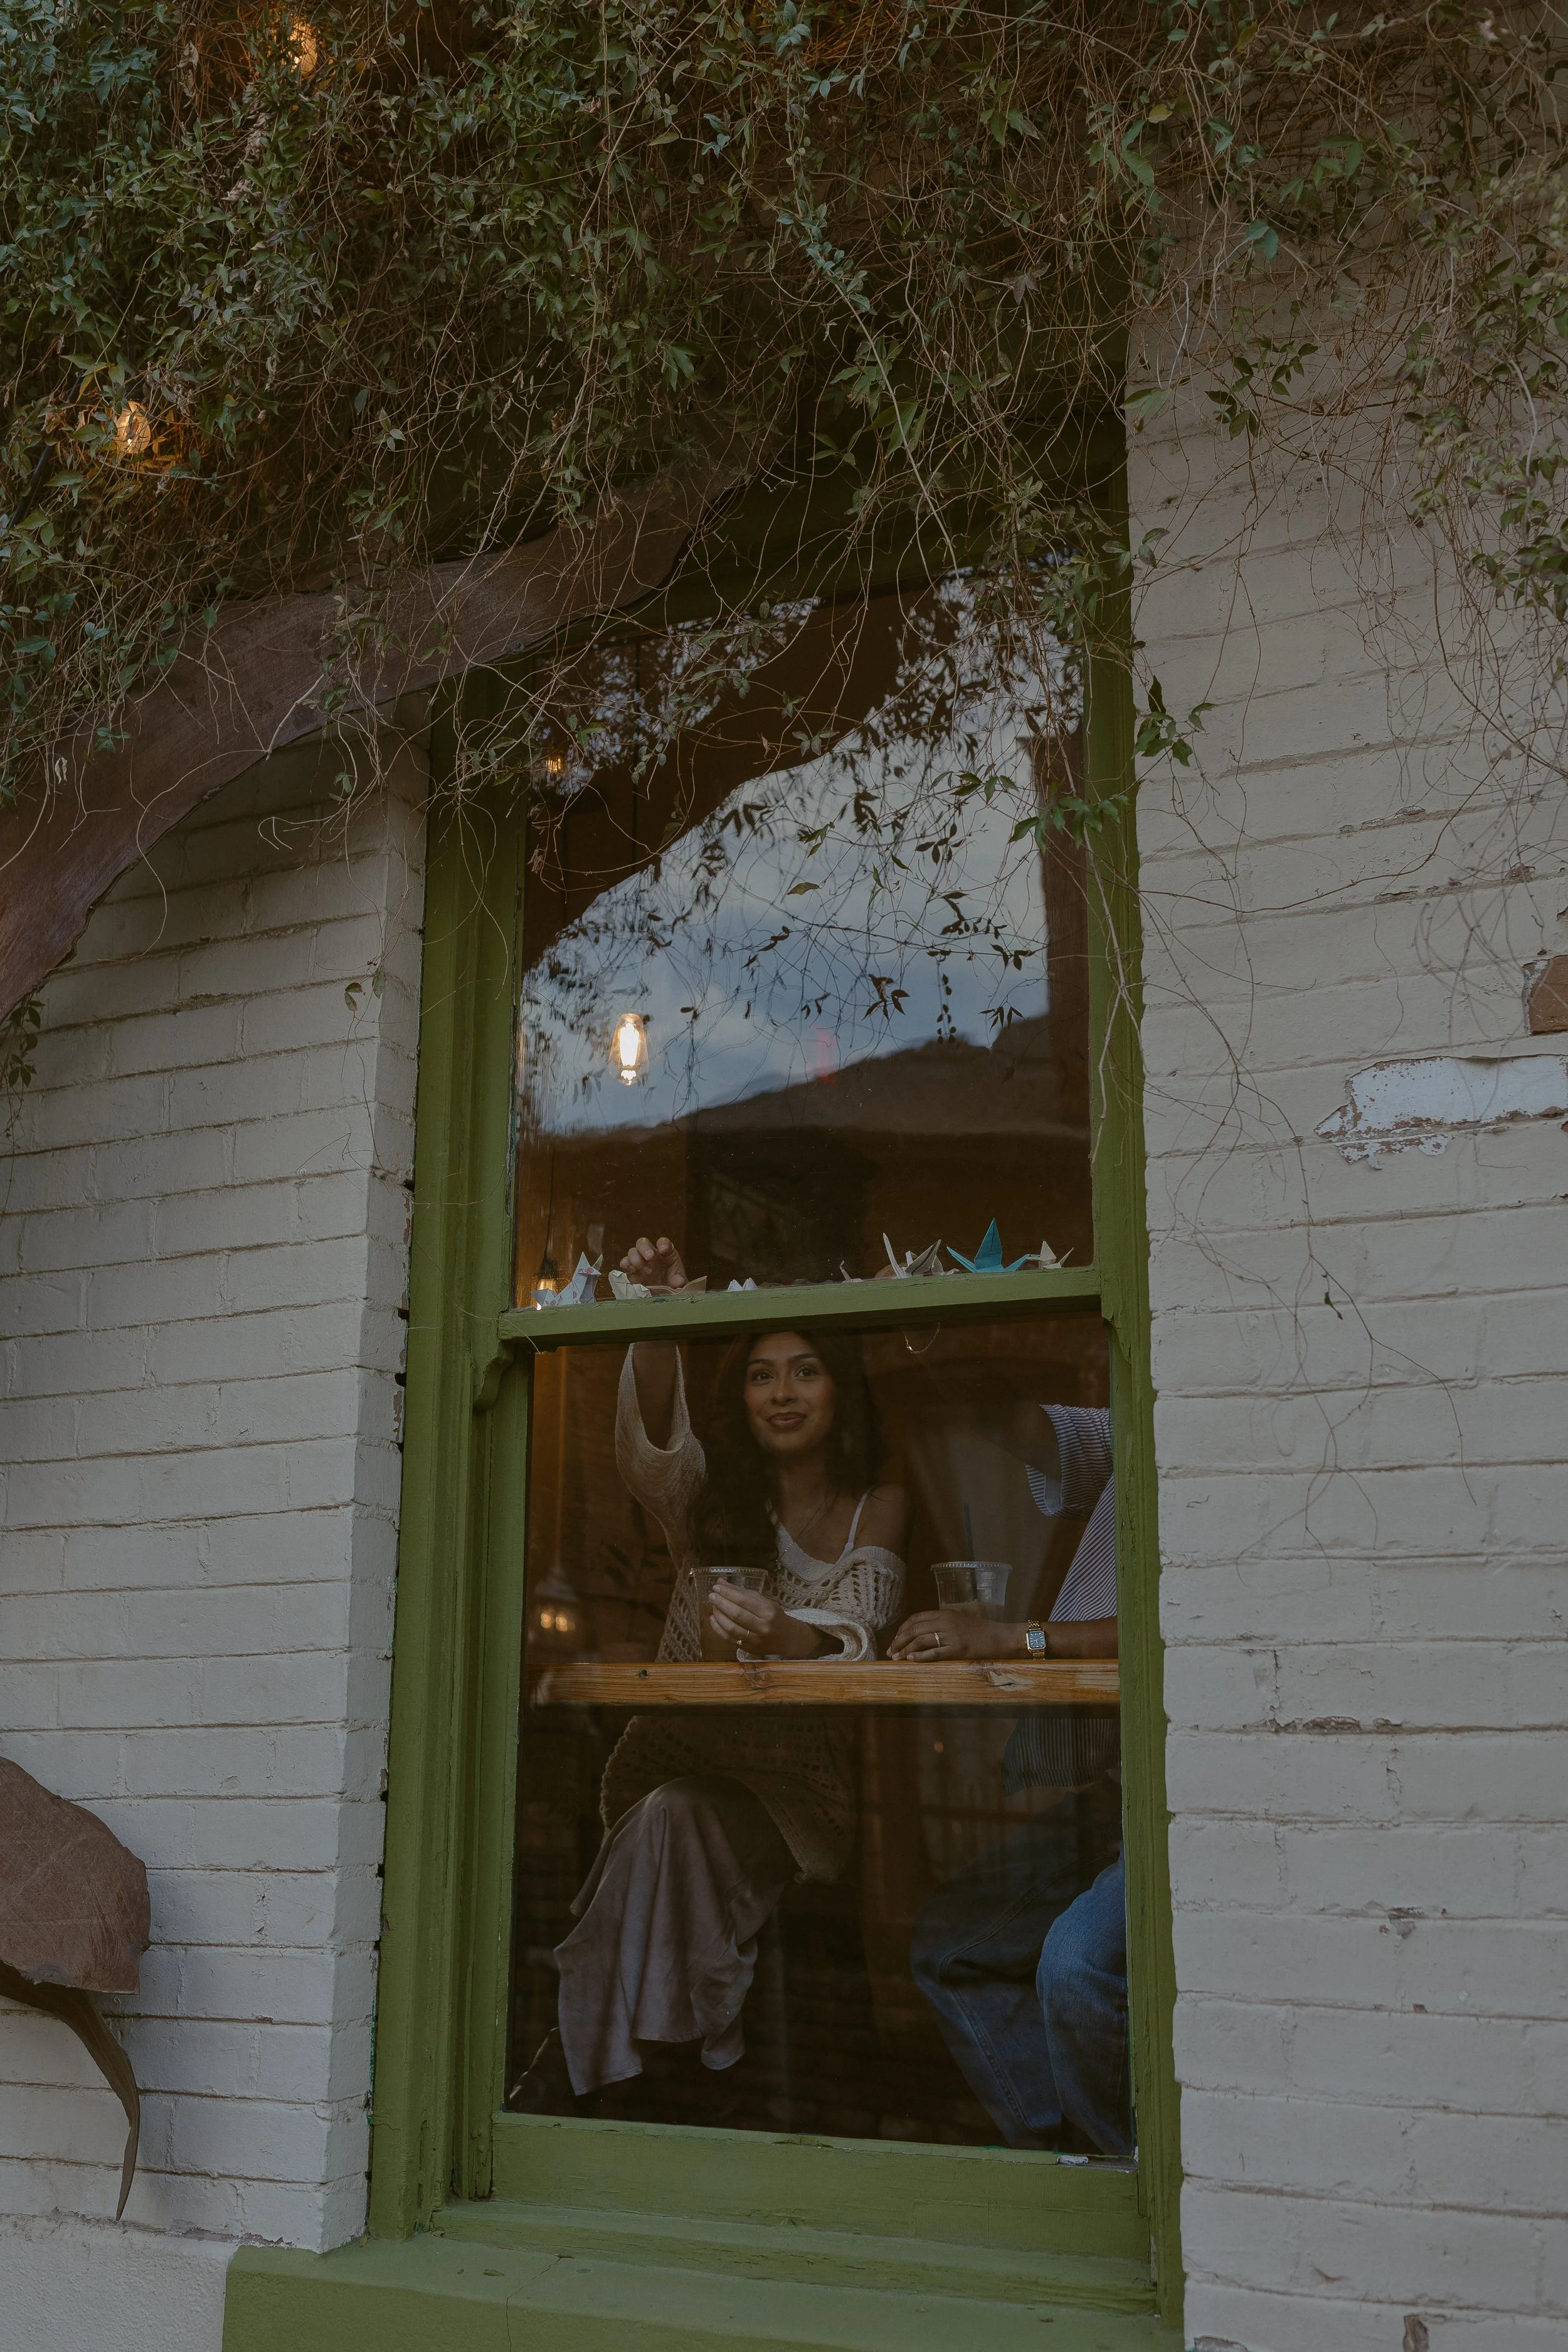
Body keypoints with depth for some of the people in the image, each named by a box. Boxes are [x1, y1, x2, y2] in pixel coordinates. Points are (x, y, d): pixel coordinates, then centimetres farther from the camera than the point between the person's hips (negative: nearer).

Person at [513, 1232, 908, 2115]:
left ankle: (575, 2067, -21)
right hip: (680, 1754, 2)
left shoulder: (880, 1509, 4)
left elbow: (861, 1622, -14)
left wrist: (792, 1636, -39)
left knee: (670, 1819, -29)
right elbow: (654, 1444, -14)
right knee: (662, 1823, -30)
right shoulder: (712, 1494, 9)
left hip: (798, 1784, -2)